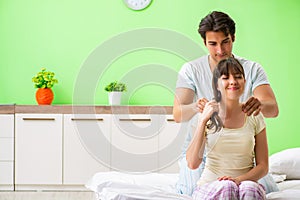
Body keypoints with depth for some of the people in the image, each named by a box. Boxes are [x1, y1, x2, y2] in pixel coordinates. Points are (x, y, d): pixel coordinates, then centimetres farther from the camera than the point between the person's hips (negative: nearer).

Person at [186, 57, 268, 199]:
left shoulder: (254, 117, 5)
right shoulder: (208, 116, 2)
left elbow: (263, 166, 6)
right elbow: (192, 163, -8)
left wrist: (238, 179, -15)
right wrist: (203, 121, -13)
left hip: (246, 182, 0)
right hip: (209, 187, 0)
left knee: (250, 189, -34)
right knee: (227, 187, -34)